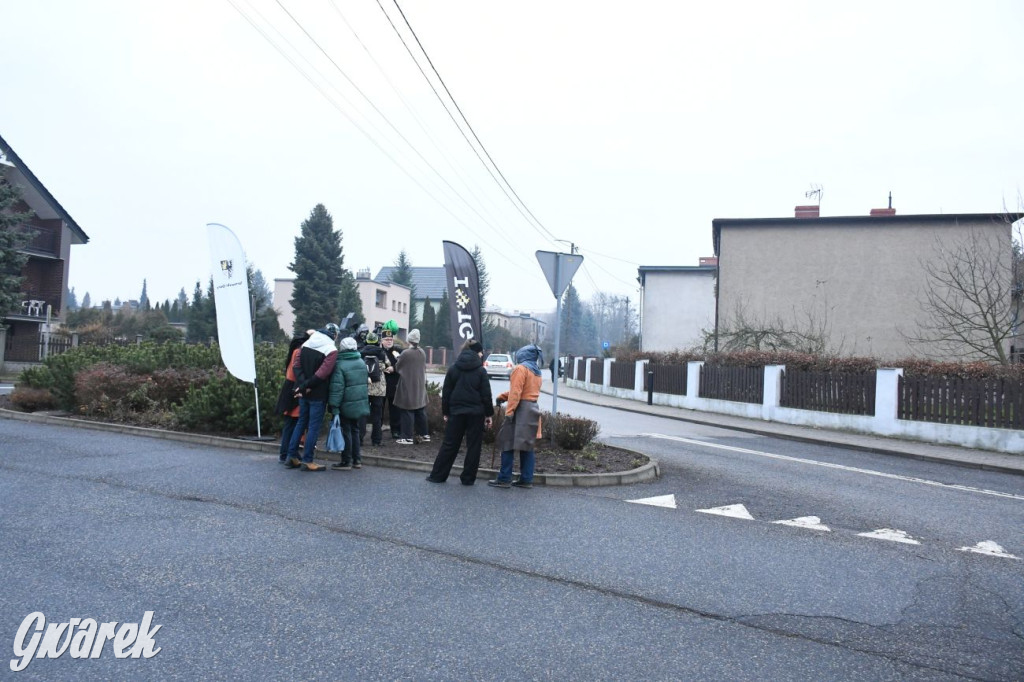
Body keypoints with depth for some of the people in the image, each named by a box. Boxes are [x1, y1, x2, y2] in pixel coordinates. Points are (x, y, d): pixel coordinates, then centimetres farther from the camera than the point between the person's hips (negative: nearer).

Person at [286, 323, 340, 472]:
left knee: (301, 422, 17)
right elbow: (322, 373, -20)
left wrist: (302, 384, -8)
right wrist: (305, 386, -14)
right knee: (314, 426, 1)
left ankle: (292, 456, 19)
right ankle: (307, 461, 4)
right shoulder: (332, 350, -12)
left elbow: (296, 365, 0)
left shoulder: (306, 344, 7)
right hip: (318, 394, -6)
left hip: (304, 393, 6)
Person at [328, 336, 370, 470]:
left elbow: (336, 388, -19)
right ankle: (357, 460, 20)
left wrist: (334, 406, -17)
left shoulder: (340, 365, -16)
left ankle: (347, 461, 7)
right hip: (360, 403, 7)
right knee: (355, 430, 16)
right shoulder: (362, 362, 6)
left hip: (346, 405, -7)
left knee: (346, 431, 2)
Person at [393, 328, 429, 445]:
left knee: (408, 412, -2)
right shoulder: (422, 353, 3)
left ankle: (407, 437, -1)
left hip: (408, 387, -6)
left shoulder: (405, 353, -15)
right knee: (421, 411, 13)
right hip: (420, 386, 6)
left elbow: (397, 368, -3)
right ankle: (424, 435, 18)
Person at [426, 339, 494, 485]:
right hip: (476, 413, -3)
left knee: (449, 444, 9)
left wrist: (445, 413, 13)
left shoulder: (453, 369, 4)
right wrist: (488, 414, 3)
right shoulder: (481, 371, -4)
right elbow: (486, 395, -5)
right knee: (473, 445, 6)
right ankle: (468, 478, 8)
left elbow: (446, 393, 6)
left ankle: (437, 475, 12)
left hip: (456, 412, 3)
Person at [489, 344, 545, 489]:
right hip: (532, 409, 9)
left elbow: (516, 392, -18)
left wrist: (509, 411, -20)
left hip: (521, 411, -9)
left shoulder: (520, 368, -10)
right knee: (528, 446, 8)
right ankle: (526, 479, 8)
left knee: (508, 444, -4)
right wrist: (503, 397, 20)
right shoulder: (536, 371, 17)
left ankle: (504, 479, -4)